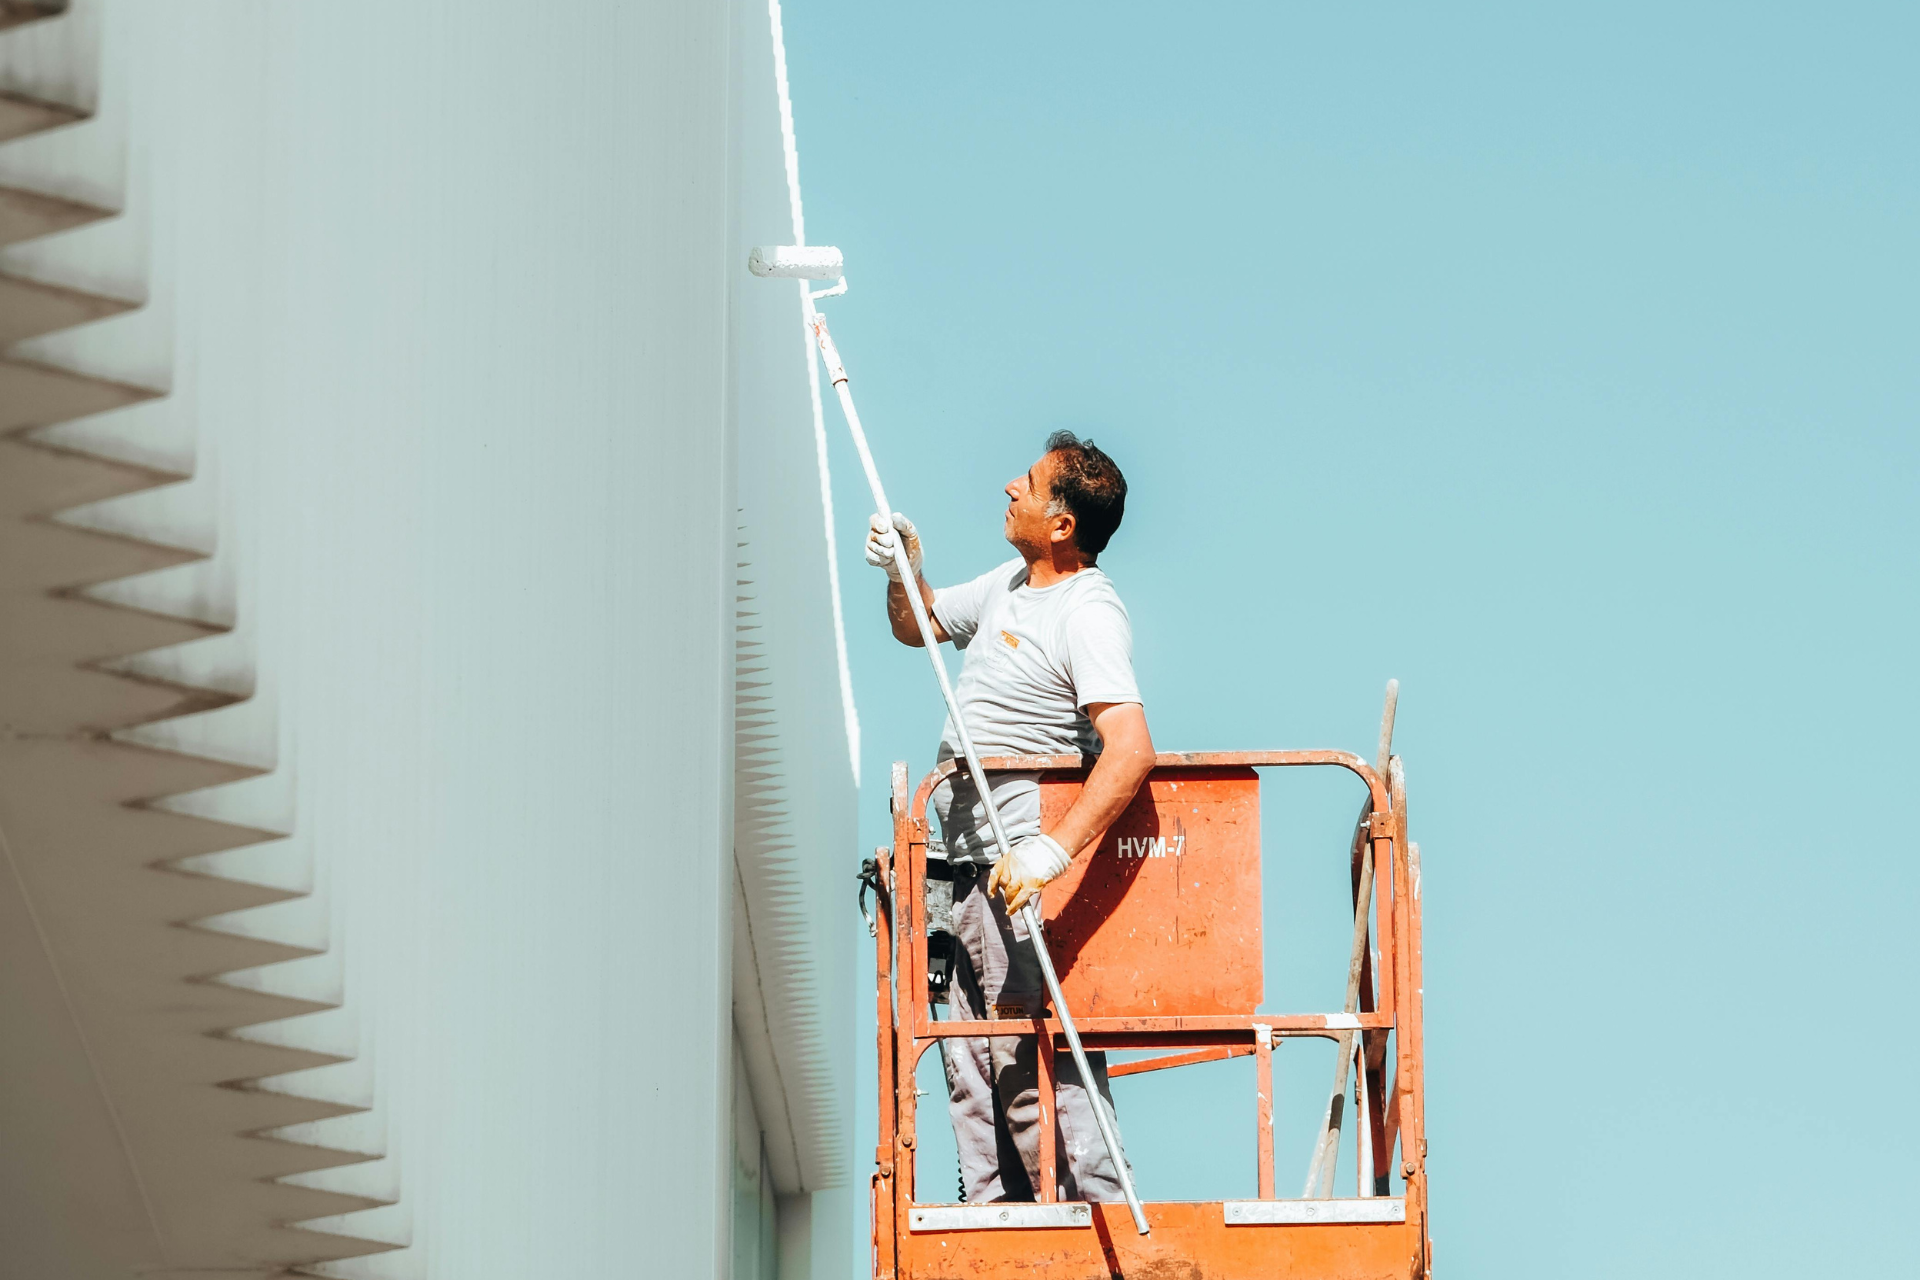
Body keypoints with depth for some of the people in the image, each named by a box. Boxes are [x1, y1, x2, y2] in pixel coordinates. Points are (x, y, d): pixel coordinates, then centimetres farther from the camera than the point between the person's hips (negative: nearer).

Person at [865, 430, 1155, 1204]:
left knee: (1033, 1066, -14)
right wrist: (904, 573, 7)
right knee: (972, 1067, 12)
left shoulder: (1087, 616, -18)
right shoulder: (1009, 586, 13)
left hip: (1019, 873, -10)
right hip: (966, 866, 10)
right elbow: (919, 626, 31)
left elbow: (1131, 749, -30)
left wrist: (1053, 849, -41)